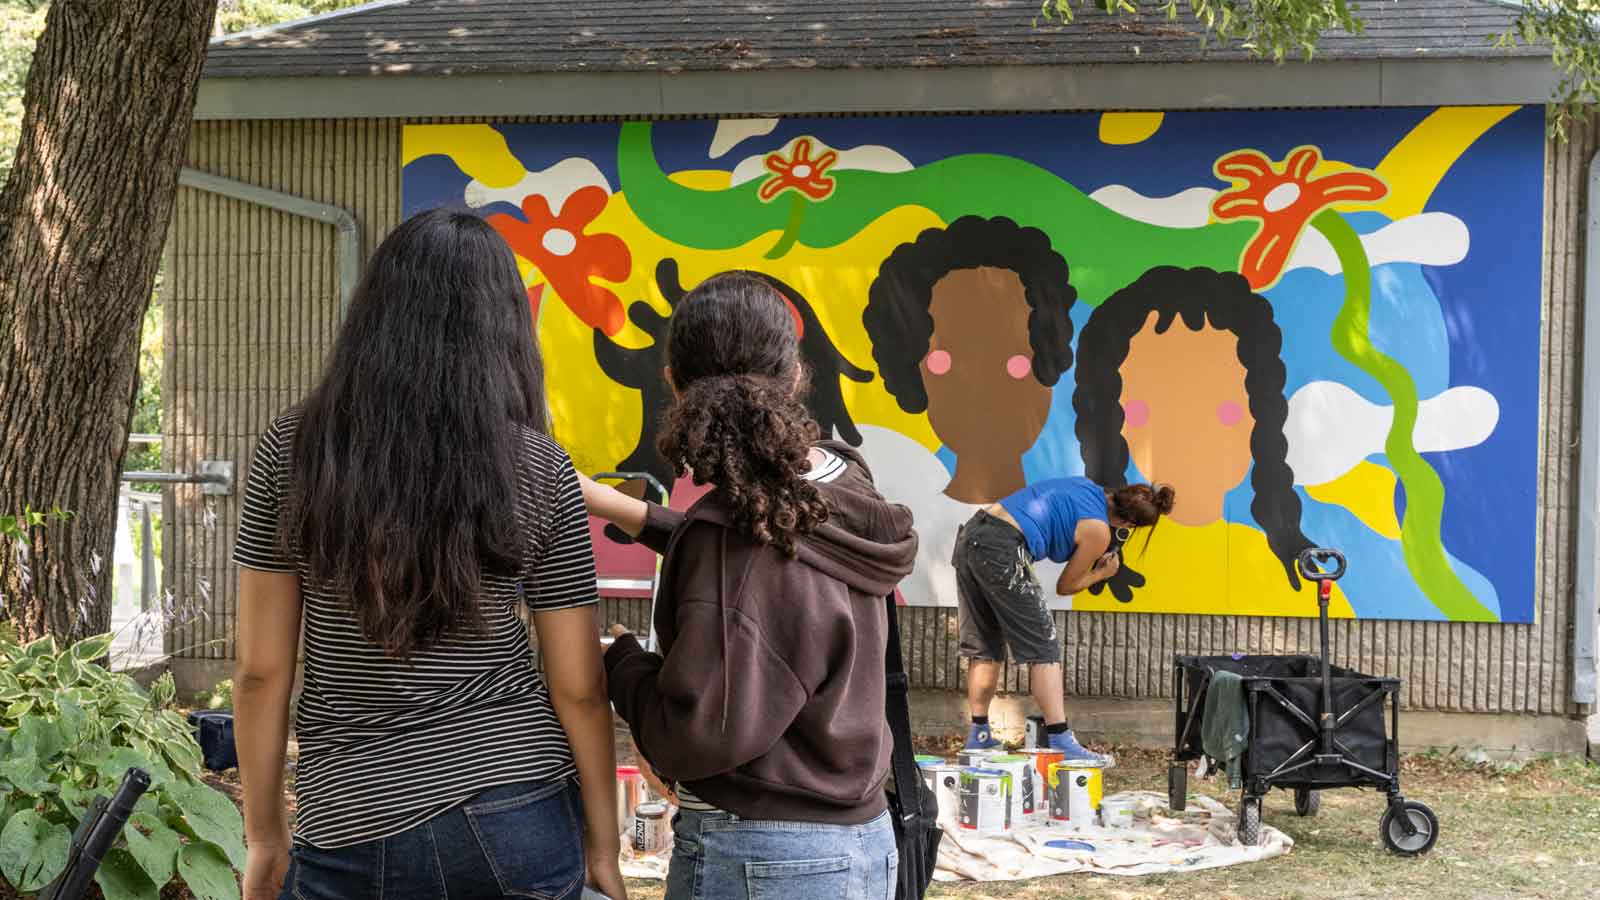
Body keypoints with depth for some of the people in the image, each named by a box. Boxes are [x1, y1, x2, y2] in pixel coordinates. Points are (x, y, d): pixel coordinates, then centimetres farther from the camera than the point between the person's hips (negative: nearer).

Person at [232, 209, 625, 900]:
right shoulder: (540, 470, -5)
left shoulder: (293, 451, -5)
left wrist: (264, 835, 9)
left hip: (351, 831, -1)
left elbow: (261, 672, -2)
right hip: (520, 821, 1)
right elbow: (578, 687, -2)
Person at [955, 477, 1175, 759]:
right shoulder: (1098, 531, -3)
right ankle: (1061, 742, -5)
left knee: (984, 647, 17)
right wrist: (1104, 573, 23)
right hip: (1002, 550, -9)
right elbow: (1065, 587, 8)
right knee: (1043, 648, -1)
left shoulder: (1088, 487, 16)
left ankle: (979, 736, 22)